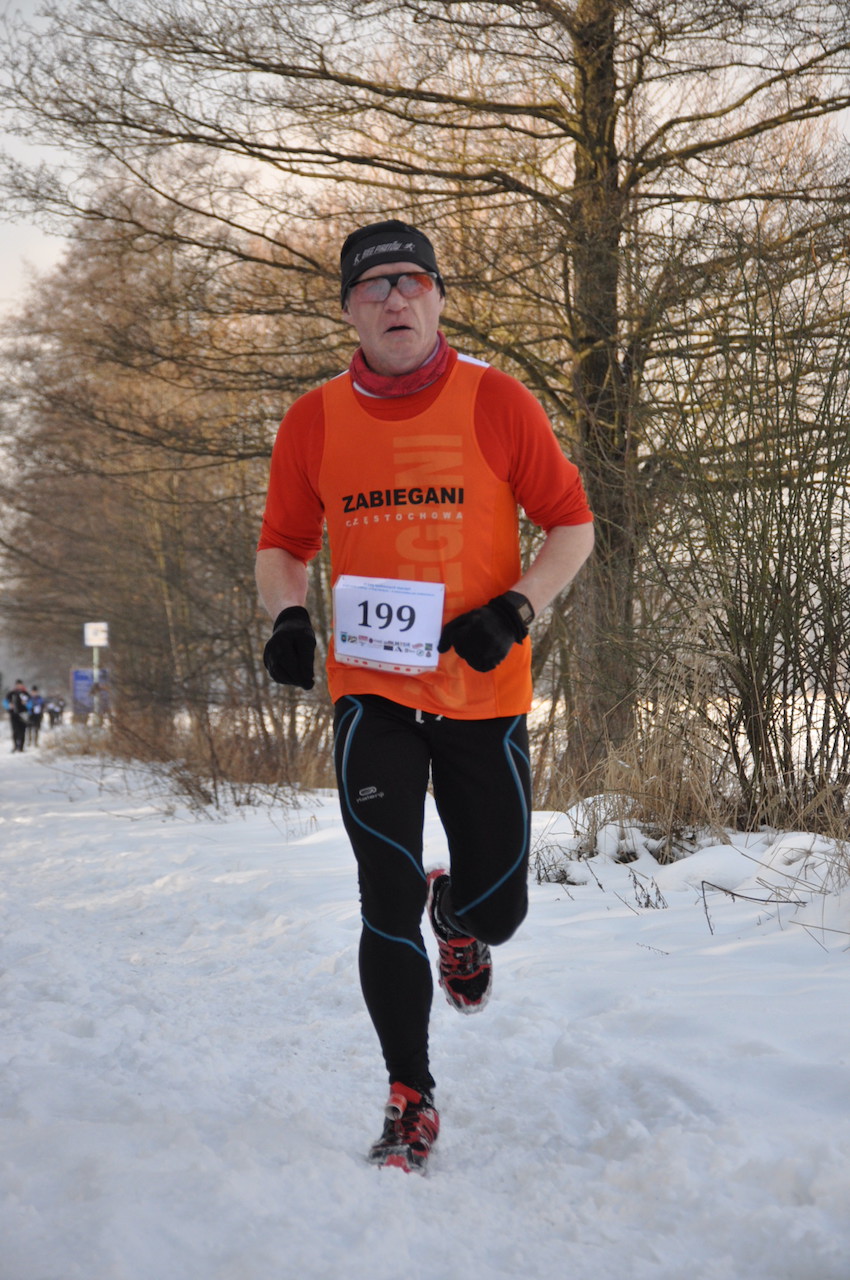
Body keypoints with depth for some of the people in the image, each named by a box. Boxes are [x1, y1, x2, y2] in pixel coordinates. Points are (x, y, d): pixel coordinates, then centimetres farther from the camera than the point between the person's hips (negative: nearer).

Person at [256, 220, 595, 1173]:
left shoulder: (496, 402, -5)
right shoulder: (314, 422, 1)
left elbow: (572, 526, 0)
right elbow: (283, 545, 12)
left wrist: (514, 609, -16)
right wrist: (287, 614, -9)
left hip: (484, 695, 0)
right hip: (372, 693, 0)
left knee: (496, 909, 7)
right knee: (388, 903, -7)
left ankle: (458, 919, 46)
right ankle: (411, 1101, 11)